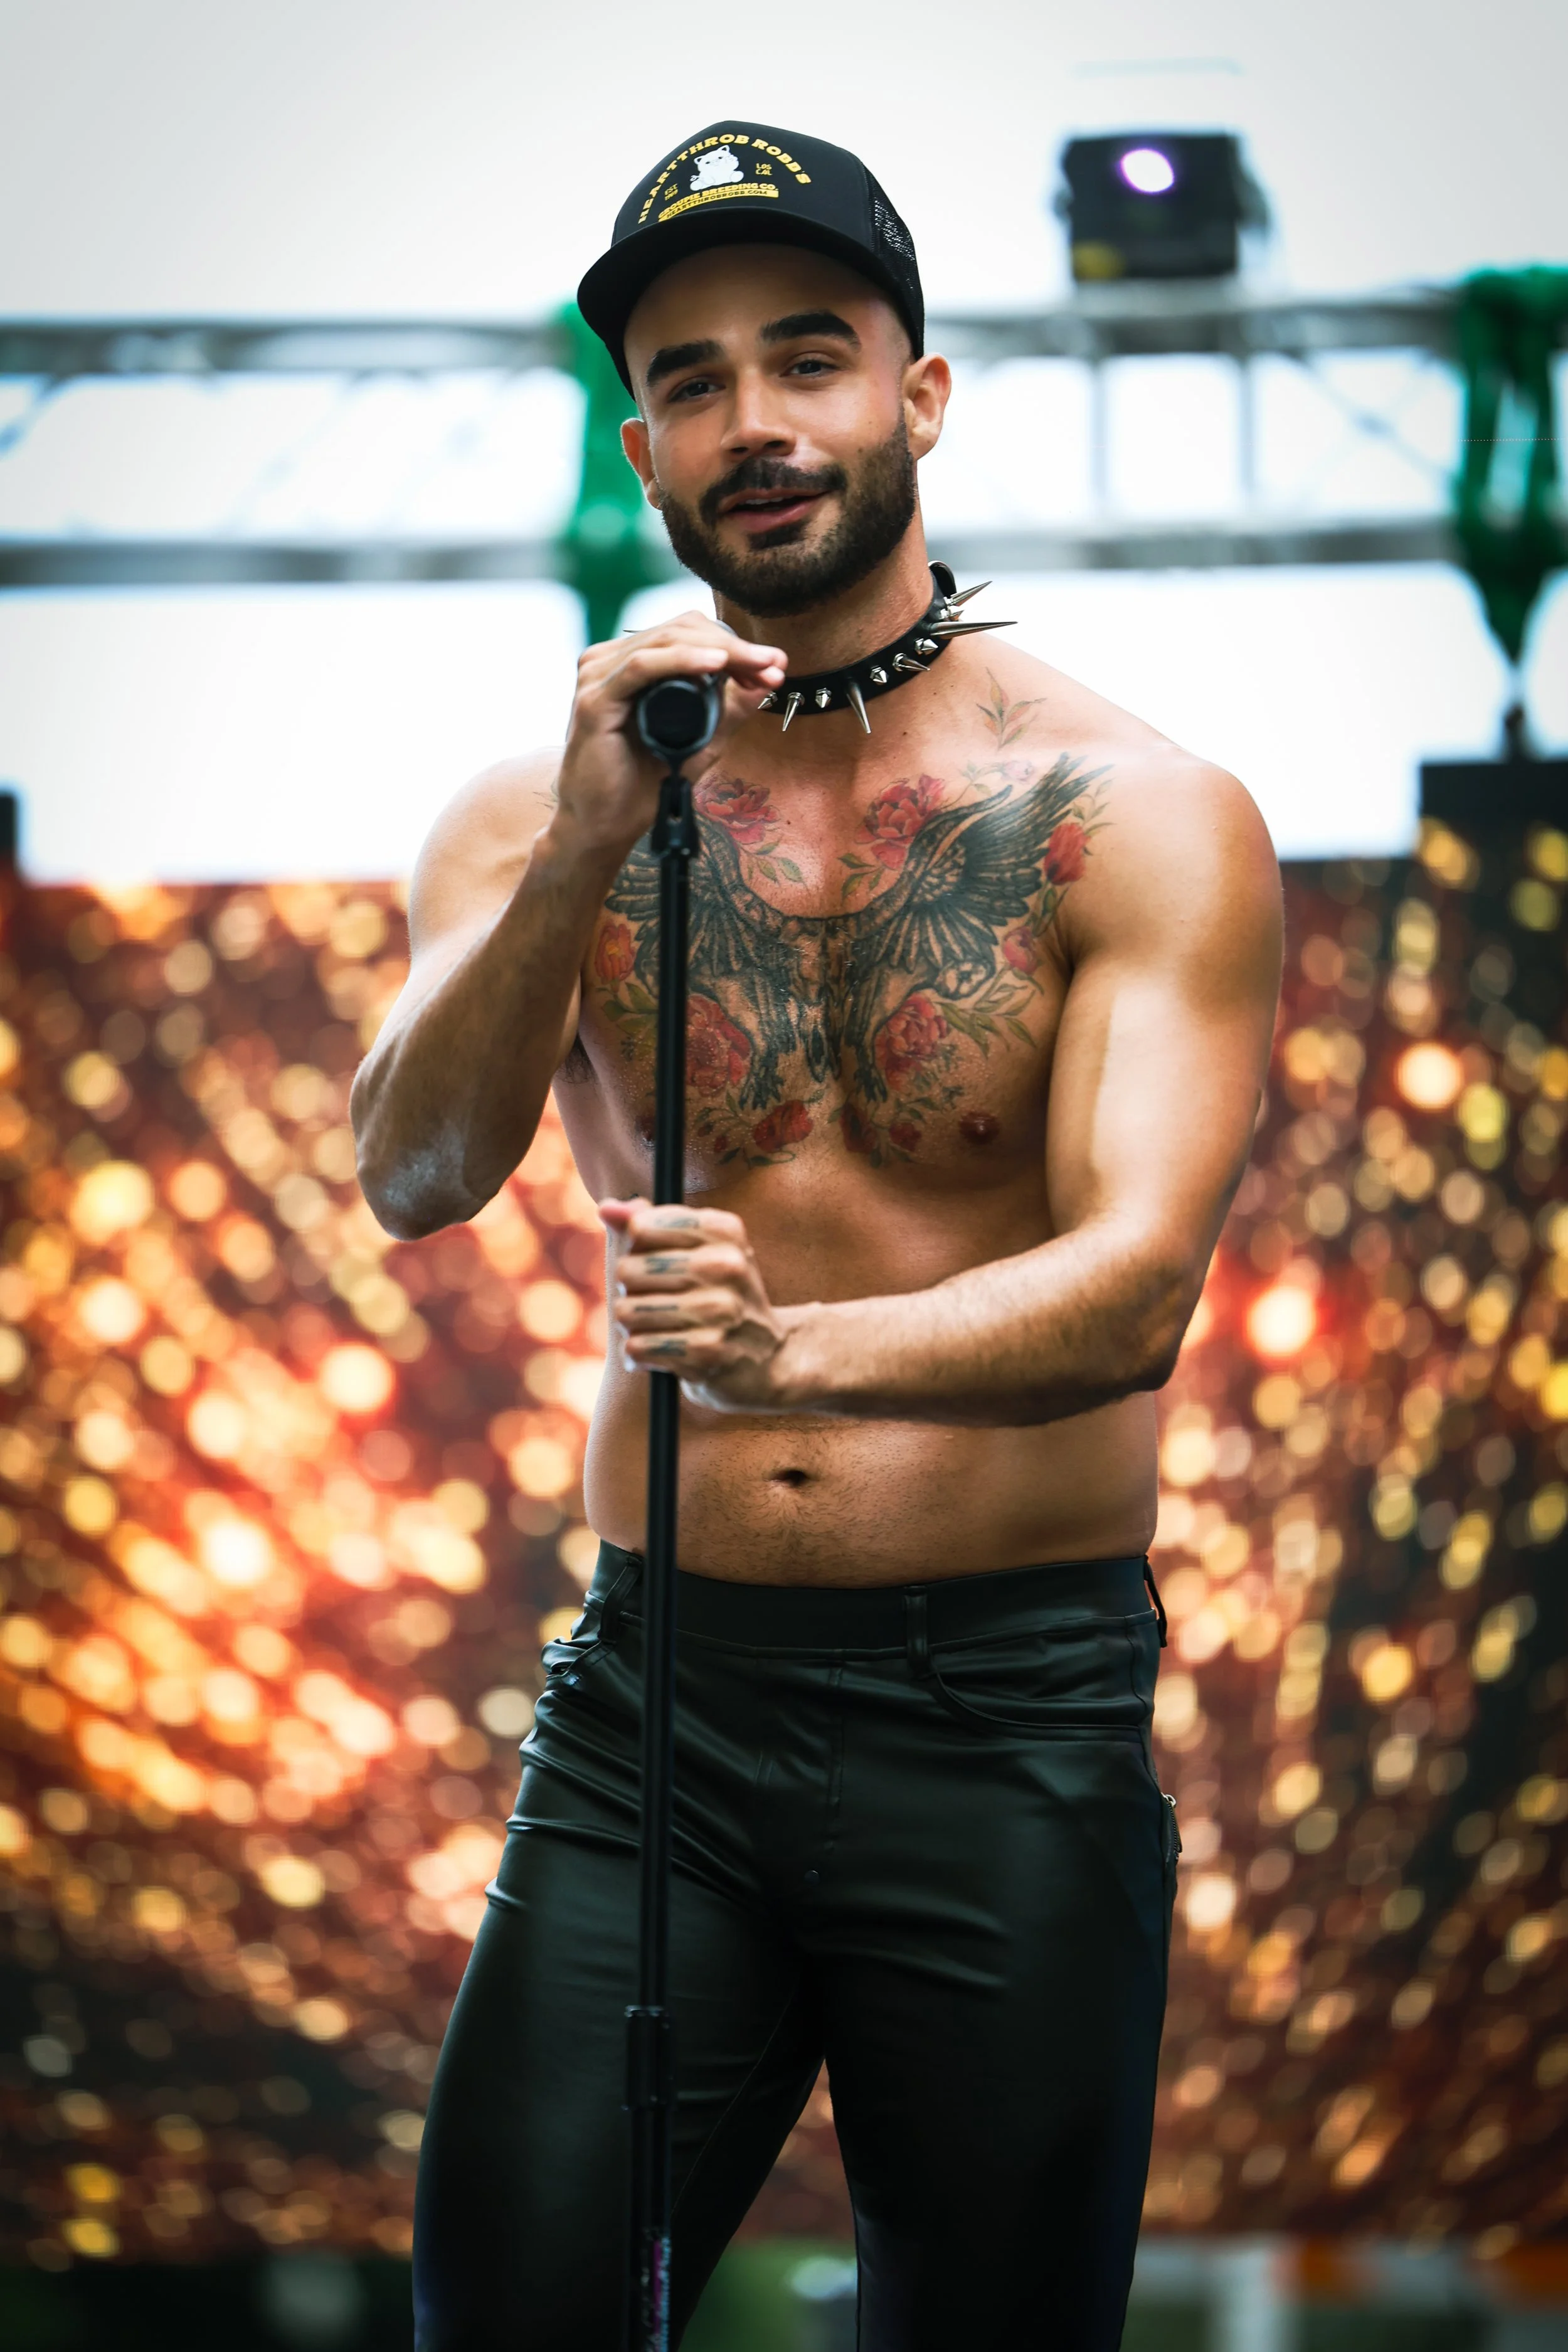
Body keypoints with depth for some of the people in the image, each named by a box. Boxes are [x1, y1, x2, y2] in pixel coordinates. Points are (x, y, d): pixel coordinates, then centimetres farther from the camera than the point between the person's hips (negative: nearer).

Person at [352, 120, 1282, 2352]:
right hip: (655, 1693, 2)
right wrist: (585, 852, -27)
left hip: (1012, 1728, -1)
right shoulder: (536, 822, 4)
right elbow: (413, 1177, -11)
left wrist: (809, 1347, -34)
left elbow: (1137, 1280, -15)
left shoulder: (1144, 819, -3)